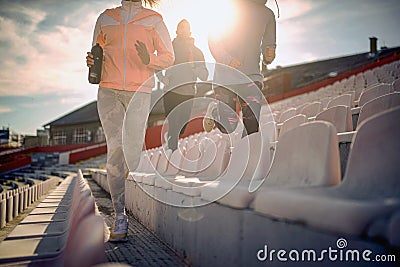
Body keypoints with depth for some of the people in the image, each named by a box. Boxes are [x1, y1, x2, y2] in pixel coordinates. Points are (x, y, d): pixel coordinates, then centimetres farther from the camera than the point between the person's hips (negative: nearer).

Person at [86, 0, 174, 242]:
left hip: (140, 93, -2)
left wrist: (149, 60, -10)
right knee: (115, 152, -5)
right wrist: (93, 61, 4)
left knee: (134, 152, -7)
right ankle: (120, 216, 3)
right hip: (109, 91, 2)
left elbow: (169, 57, 11)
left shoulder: (154, 20, 11)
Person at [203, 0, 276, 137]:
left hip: (252, 75, 3)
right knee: (229, 128, -6)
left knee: (253, 127, -14)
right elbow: (213, 40, 0)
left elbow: (268, 43, 19)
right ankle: (214, 109, 25)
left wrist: (268, 55, -6)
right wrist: (228, 60, -17)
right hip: (225, 74, -2)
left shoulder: (267, 14, 12)